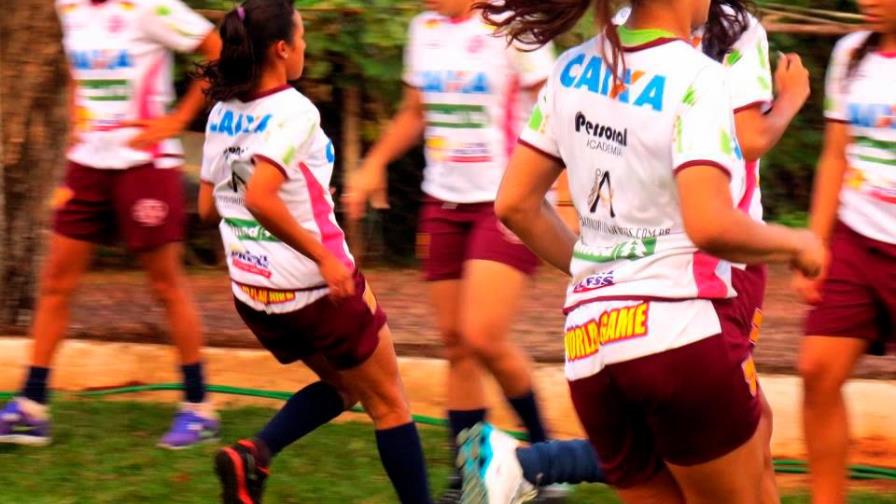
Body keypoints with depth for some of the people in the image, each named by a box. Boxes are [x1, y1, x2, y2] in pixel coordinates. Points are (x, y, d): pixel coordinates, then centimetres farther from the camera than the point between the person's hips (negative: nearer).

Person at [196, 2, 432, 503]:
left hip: (252, 291, 7)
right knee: (388, 402, 10)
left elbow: (209, 206, 10)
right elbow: (259, 199, -32)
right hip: (316, 288, -7)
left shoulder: (222, 114, 3)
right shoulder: (294, 111, -20)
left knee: (341, 386, 24)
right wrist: (324, 256, -25)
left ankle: (253, 454, 2)